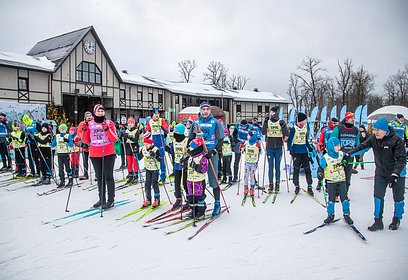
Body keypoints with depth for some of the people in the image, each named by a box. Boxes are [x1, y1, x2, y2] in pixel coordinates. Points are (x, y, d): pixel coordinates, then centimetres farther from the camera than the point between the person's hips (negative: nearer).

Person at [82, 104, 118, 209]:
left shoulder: (109, 123, 1)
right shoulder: (90, 124, 8)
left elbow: (114, 139, -8)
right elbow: (86, 141, 7)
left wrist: (107, 129, -19)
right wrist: (84, 130, -7)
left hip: (108, 153, -3)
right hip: (95, 154, 3)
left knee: (108, 176, -3)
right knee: (99, 176, 11)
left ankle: (111, 200, 4)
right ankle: (101, 199, 21)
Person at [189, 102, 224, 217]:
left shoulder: (215, 123, 2)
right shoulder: (195, 123, 13)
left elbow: (220, 140, -2)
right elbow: (190, 139, 18)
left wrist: (213, 151, -14)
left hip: (212, 154, -3)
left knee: (214, 180, -3)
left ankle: (217, 204, 7)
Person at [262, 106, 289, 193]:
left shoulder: (281, 122, 0)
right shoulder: (268, 122, 1)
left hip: (278, 148, -1)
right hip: (269, 147, 1)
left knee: (277, 167, 5)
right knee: (270, 167, 5)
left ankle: (277, 184, 11)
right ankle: (270, 184, 12)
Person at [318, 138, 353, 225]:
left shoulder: (341, 154, -4)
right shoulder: (325, 158, -17)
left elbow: (346, 159, 18)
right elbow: (321, 167, -9)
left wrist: (344, 161, 0)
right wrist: (320, 173, -21)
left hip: (341, 180, 3)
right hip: (331, 181, -3)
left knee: (344, 198, 4)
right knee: (331, 199, 5)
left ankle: (346, 215, 19)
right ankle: (330, 215, 19)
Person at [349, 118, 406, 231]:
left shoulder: (396, 140, -22)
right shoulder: (373, 138, -9)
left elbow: (401, 159, -23)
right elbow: (362, 147, -1)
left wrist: (395, 174, -30)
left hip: (397, 173, -3)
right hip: (380, 173, 4)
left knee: (398, 197, 10)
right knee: (378, 196, 0)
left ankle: (397, 219, 32)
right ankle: (378, 221, 9)